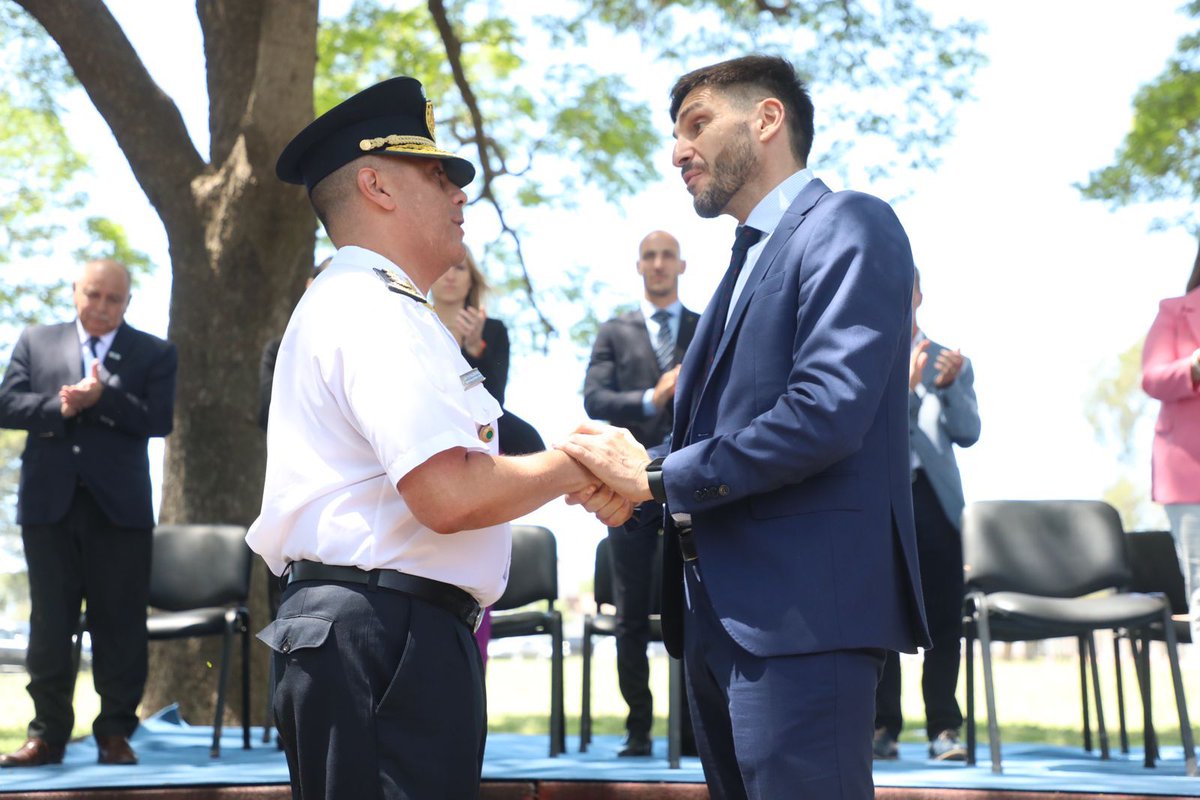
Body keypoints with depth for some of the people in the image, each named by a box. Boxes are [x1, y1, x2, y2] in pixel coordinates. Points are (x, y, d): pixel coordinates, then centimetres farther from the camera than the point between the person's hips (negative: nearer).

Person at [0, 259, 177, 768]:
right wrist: (59, 407, -14)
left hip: (119, 508, -1)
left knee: (120, 625, 2)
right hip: (49, 502, 2)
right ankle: (47, 734, 13)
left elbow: (159, 420, -7)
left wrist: (103, 398, -17)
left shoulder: (154, 354, 6)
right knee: (49, 623, 6)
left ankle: (116, 733, 12)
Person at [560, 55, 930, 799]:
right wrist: (632, 473, 1)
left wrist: (659, 476, -11)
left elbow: (827, 410, -19)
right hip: (720, 617, 9)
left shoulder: (847, 226, -6)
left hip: (802, 612, -9)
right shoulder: (750, 260, 22)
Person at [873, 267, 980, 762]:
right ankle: (883, 726, 6)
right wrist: (905, 383, -17)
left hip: (934, 498, 1)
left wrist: (948, 387, -13)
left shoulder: (953, 364, 15)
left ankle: (944, 728, 4)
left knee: (944, 618, -2)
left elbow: (967, 433, 3)